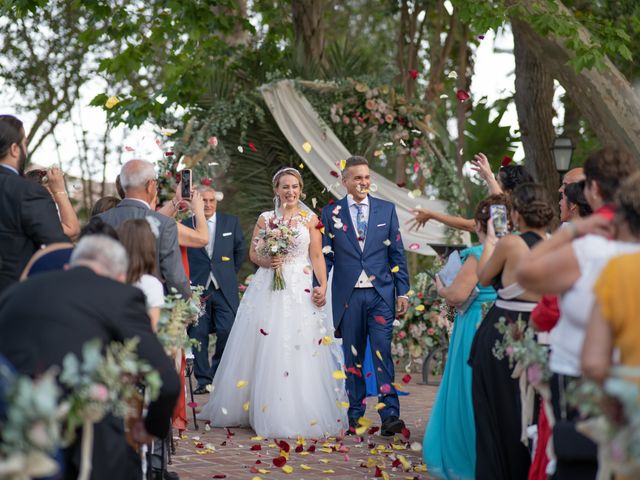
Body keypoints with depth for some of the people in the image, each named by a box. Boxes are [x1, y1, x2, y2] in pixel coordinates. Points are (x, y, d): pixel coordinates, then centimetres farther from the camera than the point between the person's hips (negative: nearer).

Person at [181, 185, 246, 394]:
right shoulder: (185, 225, 0)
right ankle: (203, 380, 10)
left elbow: (240, 250, 18)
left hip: (224, 289, 1)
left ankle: (218, 373, 14)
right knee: (198, 335, 0)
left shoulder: (231, 222, 7)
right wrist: (185, 279, 2)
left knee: (228, 332, -6)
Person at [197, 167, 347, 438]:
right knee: (266, 350, 2)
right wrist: (267, 261, -10)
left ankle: (301, 415, 0)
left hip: (301, 291, -2)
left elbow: (317, 257, 0)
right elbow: (253, 253, 11)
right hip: (268, 289, 2)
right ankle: (264, 411, 11)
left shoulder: (310, 219, 4)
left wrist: (322, 286, -12)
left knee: (301, 352, -6)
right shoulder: (265, 219, 10)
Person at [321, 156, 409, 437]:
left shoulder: (386, 210, 8)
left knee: (383, 353, -9)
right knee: (352, 357, 6)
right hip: (348, 296, 1)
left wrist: (402, 292, 4)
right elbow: (324, 256, 6)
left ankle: (389, 416, -12)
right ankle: (354, 417, 12)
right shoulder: (331, 213, 6)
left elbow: (397, 254, 8)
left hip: (380, 294, 0)